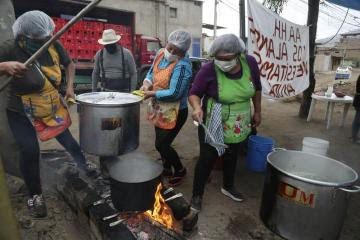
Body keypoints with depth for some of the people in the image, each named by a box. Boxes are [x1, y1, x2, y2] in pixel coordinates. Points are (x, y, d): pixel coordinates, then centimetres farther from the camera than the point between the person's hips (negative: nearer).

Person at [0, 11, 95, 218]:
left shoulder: (53, 45, -12)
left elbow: (69, 64, 5)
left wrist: (70, 87, -6)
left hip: (53, 107, 4)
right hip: (21, 113, -3)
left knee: (66, 137, 16)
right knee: (30, 151, -7)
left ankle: (83, 163, 44)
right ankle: (35, 195, 15)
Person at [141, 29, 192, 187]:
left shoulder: (182, 66, -24)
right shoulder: (160, 53, 0)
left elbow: (174, 93, -28)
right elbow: (151, 72, 11)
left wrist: (152, 94, -20)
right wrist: (147, 83, -11)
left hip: (174, 113, -8)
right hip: (160, 109, 8)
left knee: (161, 145, 0)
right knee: (161, 142, 20)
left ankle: (180, 170, 27)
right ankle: (167, 168, 45)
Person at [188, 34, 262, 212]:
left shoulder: (250, 63, -11)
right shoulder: (209, 69, -23)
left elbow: (256, 88, 4)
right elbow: (194, 93, -15)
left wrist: (257, 111, 10)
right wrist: (197, 107, -36)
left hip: (239, 126, 5)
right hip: (213, 125, -4)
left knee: (232, 156, 22)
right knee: (207, 159, 3)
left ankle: (228, 187, 47)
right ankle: (197, 194, 26)